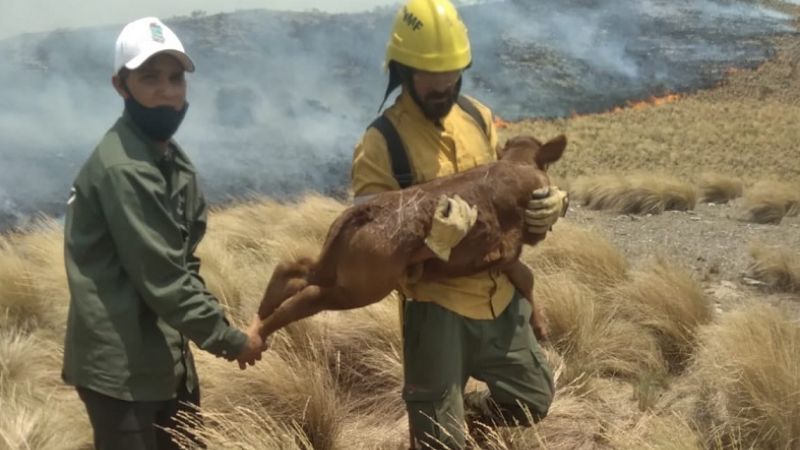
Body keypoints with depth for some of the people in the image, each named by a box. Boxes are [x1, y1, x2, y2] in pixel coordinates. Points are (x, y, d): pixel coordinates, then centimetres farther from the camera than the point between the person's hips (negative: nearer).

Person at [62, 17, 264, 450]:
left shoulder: (172, 160, 10)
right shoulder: (123, 169, -21)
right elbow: (161, 278, -22)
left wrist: (222, 328, 0)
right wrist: (230, 339, -13)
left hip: (163, 354, 10)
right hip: (120, 363, -10)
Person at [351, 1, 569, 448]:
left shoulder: (478, 116, 4)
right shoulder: (382, 142, -15)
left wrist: (548, 201, -10)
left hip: (500, 296, 6)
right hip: (437, 307, -6)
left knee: (534, 399, 21)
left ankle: (466, 412, 48)